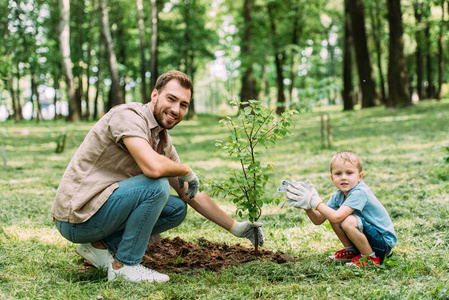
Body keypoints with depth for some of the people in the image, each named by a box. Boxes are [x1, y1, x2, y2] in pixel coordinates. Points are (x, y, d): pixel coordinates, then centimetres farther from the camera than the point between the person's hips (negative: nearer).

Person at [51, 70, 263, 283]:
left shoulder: (163, 142, 10)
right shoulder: (128, 115, -17)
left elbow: (191, 194, 16)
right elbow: (153, 167, -35)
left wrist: (235, 227, 13)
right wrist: (186, 170, -13)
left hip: (98, 211, 9)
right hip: (77, 216, -9)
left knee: (177, 208, 9)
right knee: (157, 186, -24)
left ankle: (101, 246, 6)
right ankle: (124, 266, -10)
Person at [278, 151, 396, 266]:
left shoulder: (360, 192, -25)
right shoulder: (337, 196, 1)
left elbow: (336, 217, -35)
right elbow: (318, 220, 0)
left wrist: (314, 201, -27)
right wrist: (306, 205, -15)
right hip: (366, 234, 8)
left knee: (348, 221, -31)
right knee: (332, 218, -1)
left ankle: (371, 258, -10)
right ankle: (351, 252, 14)